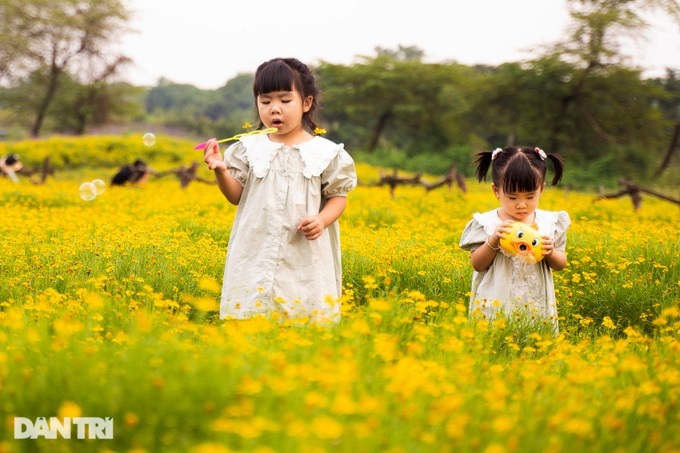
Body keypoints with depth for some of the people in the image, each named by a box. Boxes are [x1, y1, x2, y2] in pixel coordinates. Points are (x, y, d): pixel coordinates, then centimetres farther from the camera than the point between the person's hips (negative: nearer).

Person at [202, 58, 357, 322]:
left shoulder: (324, 152, 1)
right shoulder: (249, 149, 4)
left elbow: (338, 196, 5)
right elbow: (236, 196, 5)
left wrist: (322, 220, -14)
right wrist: (220, 171, -13)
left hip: (306, 258, -1)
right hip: (256, 254, 1)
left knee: (308, 314, -1)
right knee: (250, 326, -1)